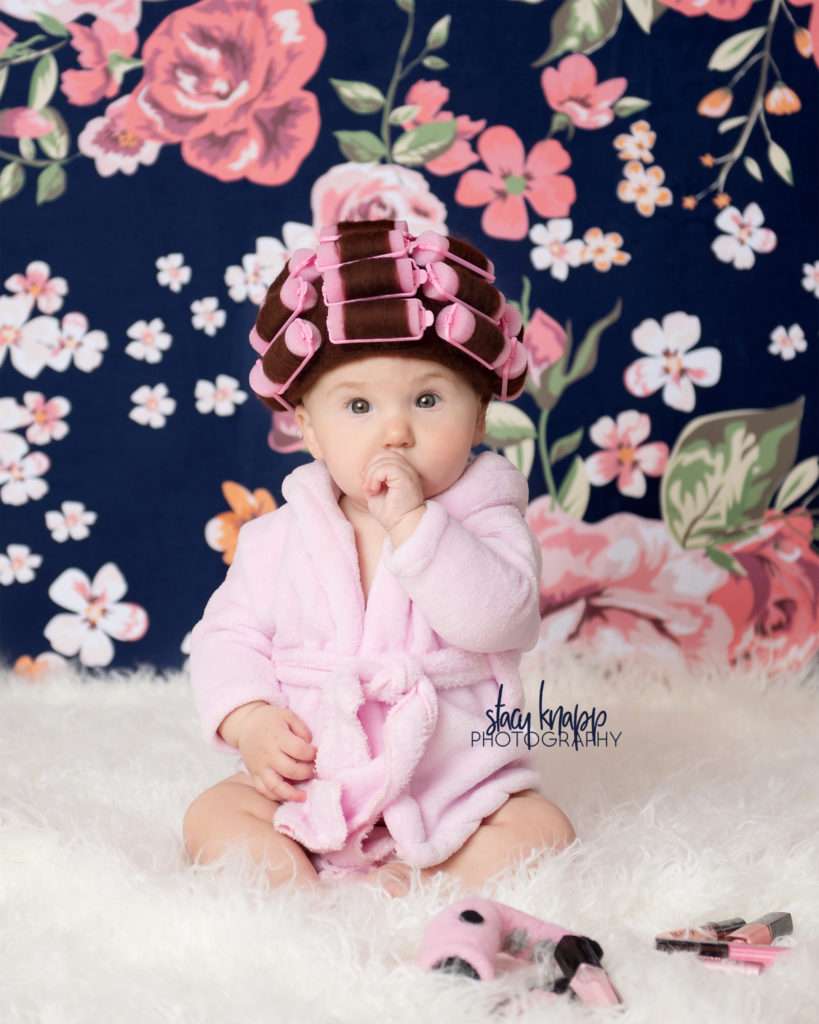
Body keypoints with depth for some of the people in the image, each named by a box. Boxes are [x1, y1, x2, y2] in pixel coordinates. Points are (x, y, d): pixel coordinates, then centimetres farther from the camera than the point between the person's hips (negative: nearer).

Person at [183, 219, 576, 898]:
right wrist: (248, 718, -13)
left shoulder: (486, 523, -8)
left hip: (460, 797, -2)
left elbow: (496, 617, -25)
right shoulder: (280, 537, 1)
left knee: (542, 832, -22)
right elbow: (230, 634, 5)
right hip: (306, 796, 2)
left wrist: (412, 522, -29)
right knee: (213, 816, -15)